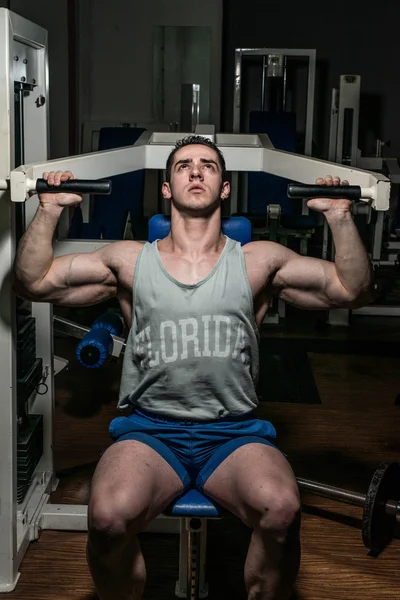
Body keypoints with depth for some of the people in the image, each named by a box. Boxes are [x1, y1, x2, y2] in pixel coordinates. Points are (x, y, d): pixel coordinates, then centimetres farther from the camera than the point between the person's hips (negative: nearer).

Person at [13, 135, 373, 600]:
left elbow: (354, 290, 9)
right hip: (150, 430, 0)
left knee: (281, 509, -33)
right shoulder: (130, 260, 13)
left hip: (234, 434, 0)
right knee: (108, 515, -32)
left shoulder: (259, 261, 13)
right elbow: (33, 282, 11)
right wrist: (49, 210, 3)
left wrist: (340, 215, 1)